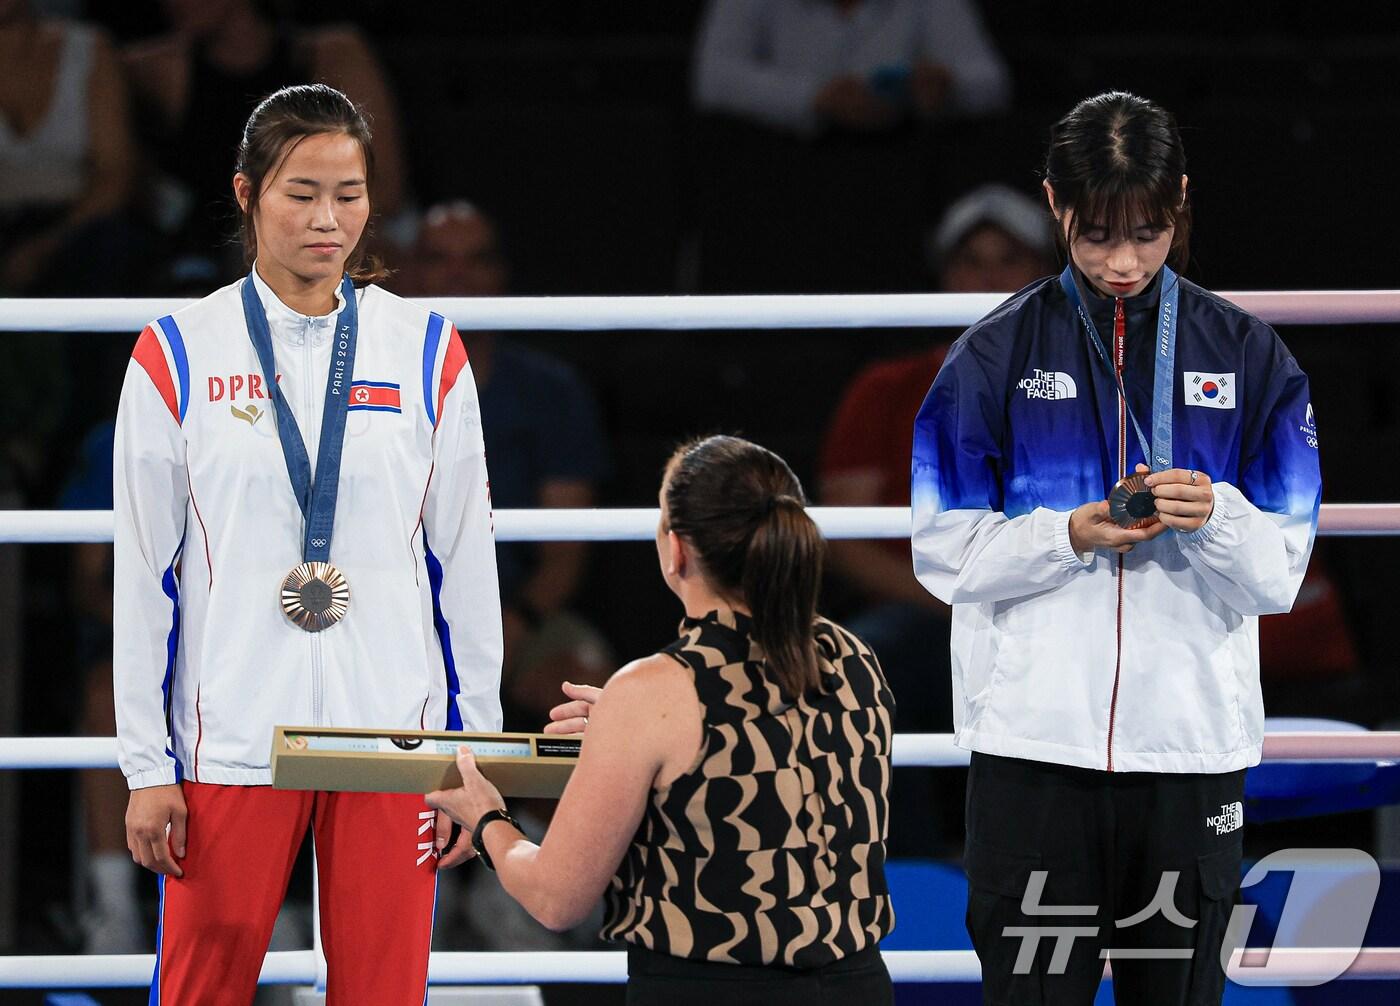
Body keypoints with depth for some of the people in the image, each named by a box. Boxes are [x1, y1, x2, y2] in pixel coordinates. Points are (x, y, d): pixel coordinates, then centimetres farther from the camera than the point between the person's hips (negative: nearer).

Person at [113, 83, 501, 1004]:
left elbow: (467, 563, 8)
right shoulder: (179, 356, 1)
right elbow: (142, 573, 2)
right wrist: (146, 766, -1)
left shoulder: (426, 351, 6)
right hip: (230, 744, -1)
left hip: (392, 735, 1)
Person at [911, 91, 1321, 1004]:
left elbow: (1281, 572, 3)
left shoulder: (1247, 355, 5)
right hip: (1035, 744, -1)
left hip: (1195, 744, 1)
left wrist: (1217, 517, -18)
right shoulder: (998, 354, 3)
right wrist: (1068, 535, -15)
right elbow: (946, 554, 1)